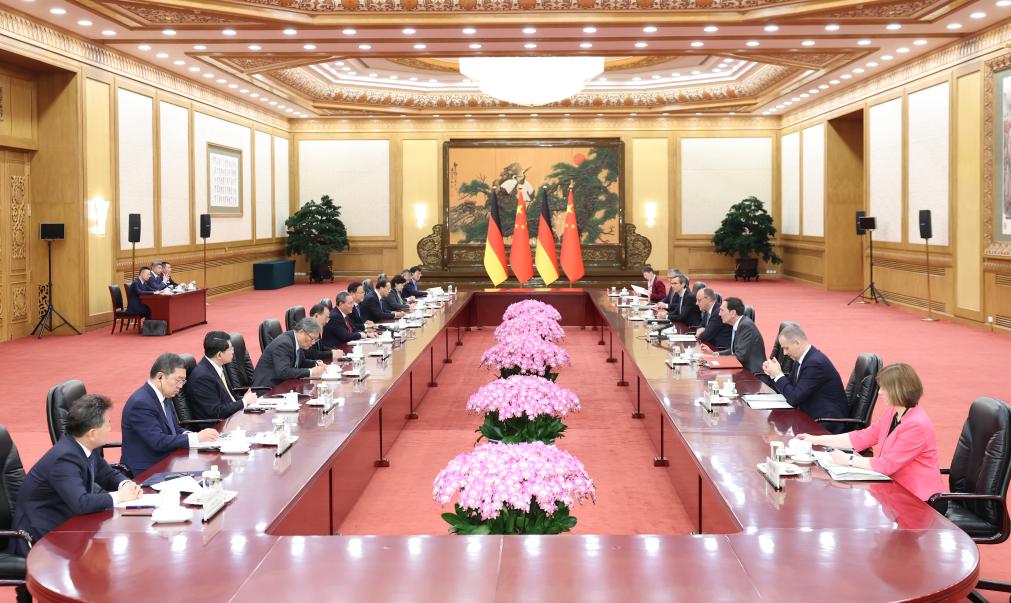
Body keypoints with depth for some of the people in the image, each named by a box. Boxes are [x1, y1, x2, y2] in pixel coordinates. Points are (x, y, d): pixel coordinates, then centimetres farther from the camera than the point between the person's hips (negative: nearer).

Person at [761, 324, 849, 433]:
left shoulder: (815, 363, -22)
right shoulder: (803, 358, 5)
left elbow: (794, 398, -22)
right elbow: (789, 387, 13)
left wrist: (778, 375, -13)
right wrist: (773, 374, -3)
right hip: (812, 416, 8)